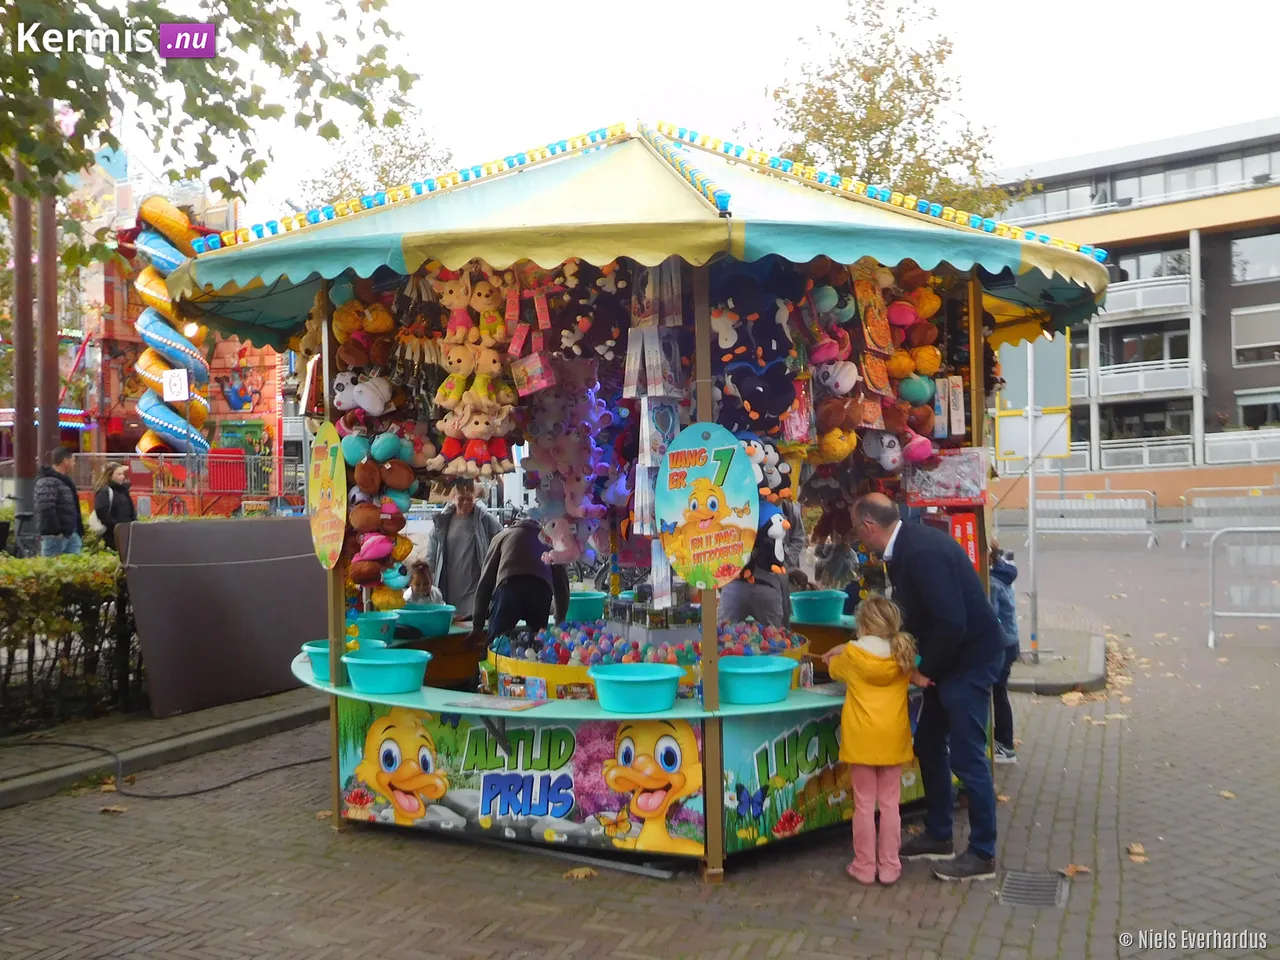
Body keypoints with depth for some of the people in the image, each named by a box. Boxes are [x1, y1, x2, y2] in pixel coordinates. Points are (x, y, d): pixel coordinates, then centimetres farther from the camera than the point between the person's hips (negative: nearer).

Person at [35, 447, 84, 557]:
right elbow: (46, 510, -24)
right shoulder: (47, 482, -15)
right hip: (55, 535, -10)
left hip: (71, 533, 10)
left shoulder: (65, 480, 18)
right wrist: (56, 531, -23)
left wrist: (79, 530, 20)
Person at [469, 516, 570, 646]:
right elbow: (561, 582, 32)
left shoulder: (503, 535, 34)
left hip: (509, 588, -2)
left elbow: (486, 580, 26)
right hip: (542, 590, 2)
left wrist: (478, 624, 25)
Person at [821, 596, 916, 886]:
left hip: (861, 739, -2)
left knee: (864, 804, 6)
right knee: (890, 804, 10)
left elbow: (834, 669, 14)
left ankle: (864, 867, 13)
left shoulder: (853, 654, -6)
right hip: (892, 739, 2)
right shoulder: (902, 654, 0)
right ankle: (889, 867, 16)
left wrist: (834, 655, 35)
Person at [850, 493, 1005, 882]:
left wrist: (924, 671, -16)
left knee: (966, 757, -1)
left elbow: (951, 622, -31)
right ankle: (938, 837, 31)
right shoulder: (906, 547, 4)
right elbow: (908, 613, 15)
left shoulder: (923, 551, -27)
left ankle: (982, 855, 15)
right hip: (948, 659, 10)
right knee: (928, 746, 16)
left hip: (970, 660, -10)